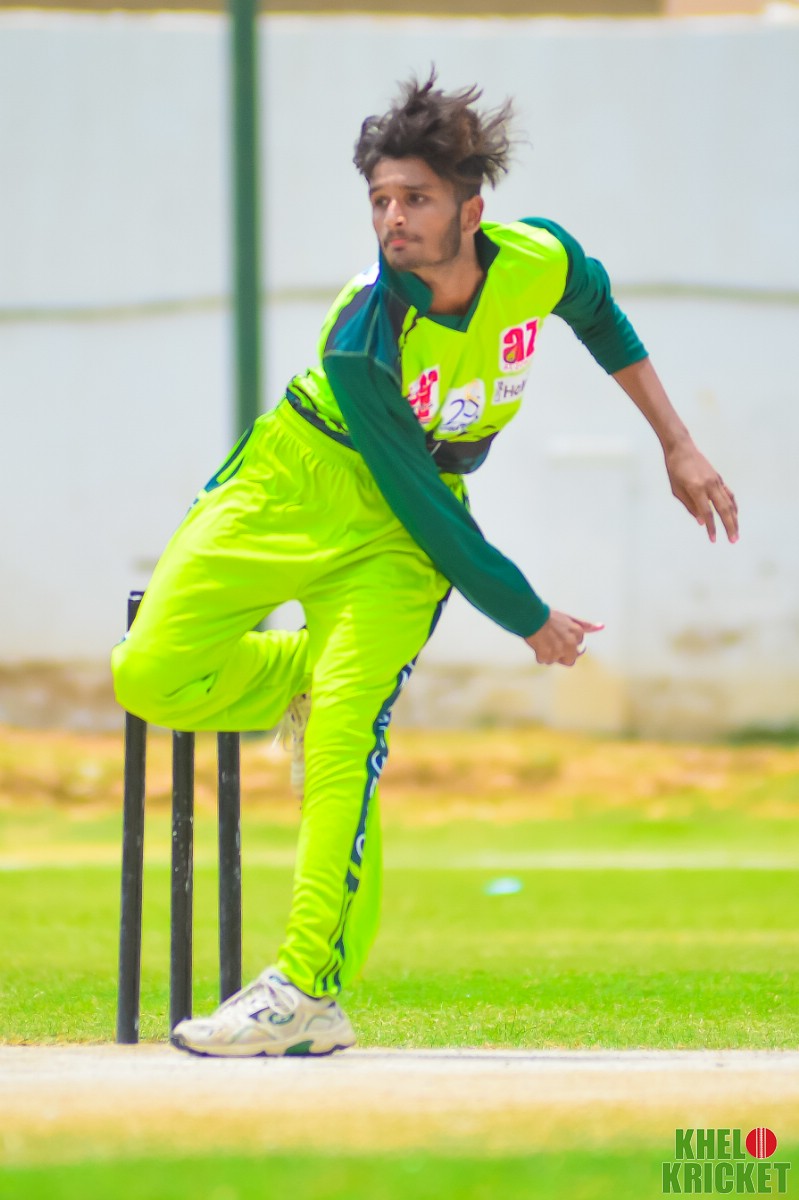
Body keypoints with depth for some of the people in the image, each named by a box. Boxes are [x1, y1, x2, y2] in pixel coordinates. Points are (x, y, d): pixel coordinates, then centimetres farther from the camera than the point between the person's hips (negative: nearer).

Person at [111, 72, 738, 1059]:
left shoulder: (538, 260, -17)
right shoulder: (360, 345, -28)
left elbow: (599, 312, 11)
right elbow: (431, 522, -22)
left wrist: (677, 447, 14)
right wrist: (531, 621, -12)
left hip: (398, 535, 1)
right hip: (300, 477, -1)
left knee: (346, 728, -20)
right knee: (152, 676, -16)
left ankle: (309, 990, -24)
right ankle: (307, 673, 13)